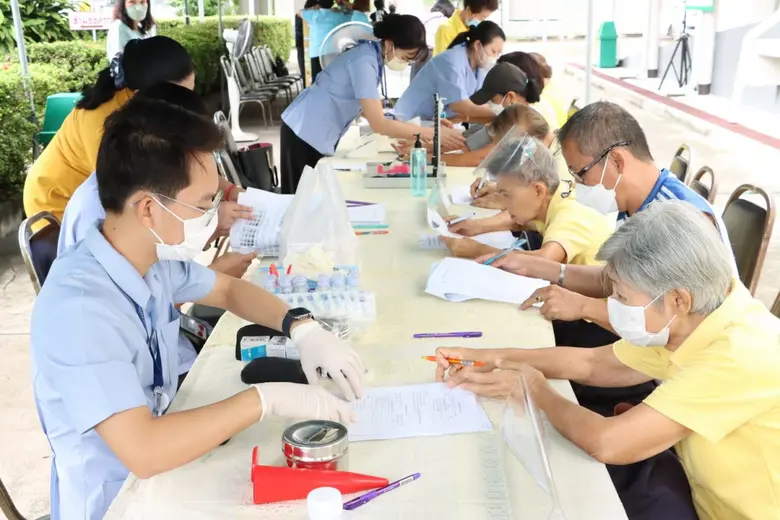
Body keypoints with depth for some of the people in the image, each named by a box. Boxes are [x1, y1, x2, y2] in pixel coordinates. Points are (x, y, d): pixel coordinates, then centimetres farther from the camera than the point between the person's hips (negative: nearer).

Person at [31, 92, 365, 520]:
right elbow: (143, 451, -36)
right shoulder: (79, 308, -32)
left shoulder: (154, 256, -8)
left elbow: (228, 290, 9)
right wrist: (268, 398, -30)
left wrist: (303, 328, -8)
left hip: (163, 459, 7)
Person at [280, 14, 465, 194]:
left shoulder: (373, 55, 2)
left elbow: (370, 110, 5)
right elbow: (379, 124, -29)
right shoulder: (365, 61, -25)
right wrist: (431, 133, -28)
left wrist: (413, 132, -5)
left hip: (320, 133, 9)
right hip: (306, 131, -9)